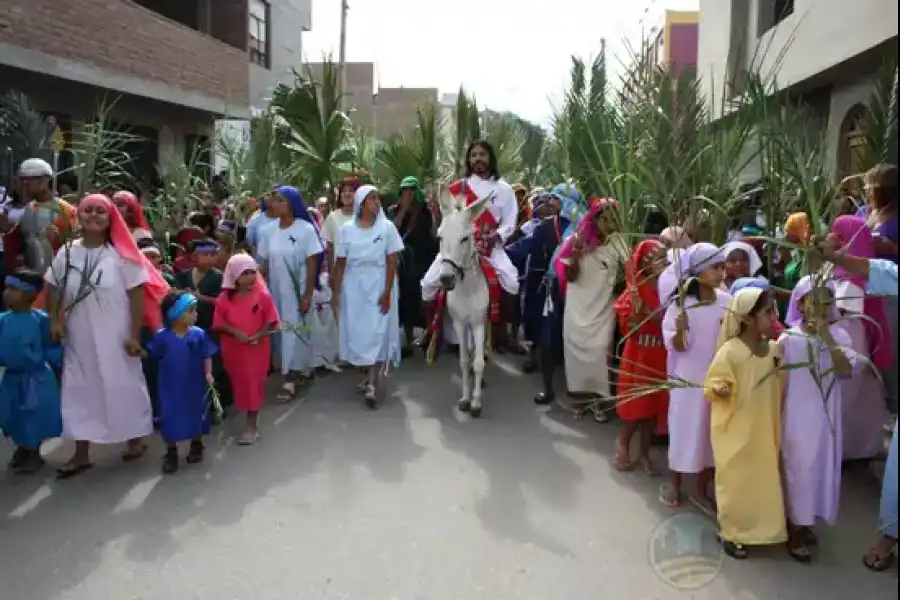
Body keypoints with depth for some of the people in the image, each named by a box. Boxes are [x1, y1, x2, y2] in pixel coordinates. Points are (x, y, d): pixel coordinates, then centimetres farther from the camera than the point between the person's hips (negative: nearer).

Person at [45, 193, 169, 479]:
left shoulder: (121, 255, -10)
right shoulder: (66, 254, 1)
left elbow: (137, 295, -10)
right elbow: (52, 288, 13)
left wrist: (135, 335, -13)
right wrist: (55, 320, 2)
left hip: (115, 336, -4)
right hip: (79, 337, 4)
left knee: (123, 387, 7)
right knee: (79, 390, 9)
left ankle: (135, 439, 27)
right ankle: (81, 453, 21)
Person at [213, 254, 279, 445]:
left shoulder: (263, 296, -7)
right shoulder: (224, 298, -3)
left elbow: (271, 321, -4)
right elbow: (219, 323, -2)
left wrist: (259, 335, -19)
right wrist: (235, 332, -17)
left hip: (257, 349, -2)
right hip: (233, 349, 2)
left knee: (254, 385, 2)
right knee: (239, 384, 13)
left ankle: (251, 426, 12)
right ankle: (252, 418, 35)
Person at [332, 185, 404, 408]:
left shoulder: (387, 227, -3)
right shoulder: (347, 229, 2)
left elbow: (392, 262, -4)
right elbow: (340, 263, 4)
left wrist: (387, 292, -11)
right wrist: (335, 292, 1)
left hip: (378, 287, -2)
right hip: (353, 287, 2)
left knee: (377, 333, -4)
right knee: (357, 332, 6)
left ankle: (372, 386, -3)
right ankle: (371, 375, 25)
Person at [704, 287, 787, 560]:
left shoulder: (774, 349, -1)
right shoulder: (729, 351, -21)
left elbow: (778, 388, 14)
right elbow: (713, 384, -16)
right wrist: (720, 390, -34)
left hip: (765, 430, 6)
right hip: (736, 432, -6)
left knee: (763, 481, 17)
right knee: (735, 482, 7)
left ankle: (757, 528, 37)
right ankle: (729, 533, 25)